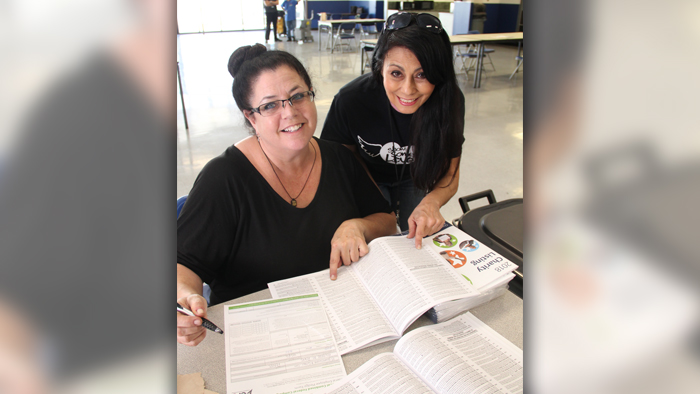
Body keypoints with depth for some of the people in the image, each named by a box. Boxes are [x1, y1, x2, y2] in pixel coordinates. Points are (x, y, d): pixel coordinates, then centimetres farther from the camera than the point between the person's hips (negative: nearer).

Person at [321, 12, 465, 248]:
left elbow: (450, 174, -20)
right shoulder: (351, 100, -34)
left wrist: (431, 202, -43)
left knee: (420, 241, 0)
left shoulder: (450, 100, -29)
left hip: (415, 180, 2)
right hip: (368, 179, -1)